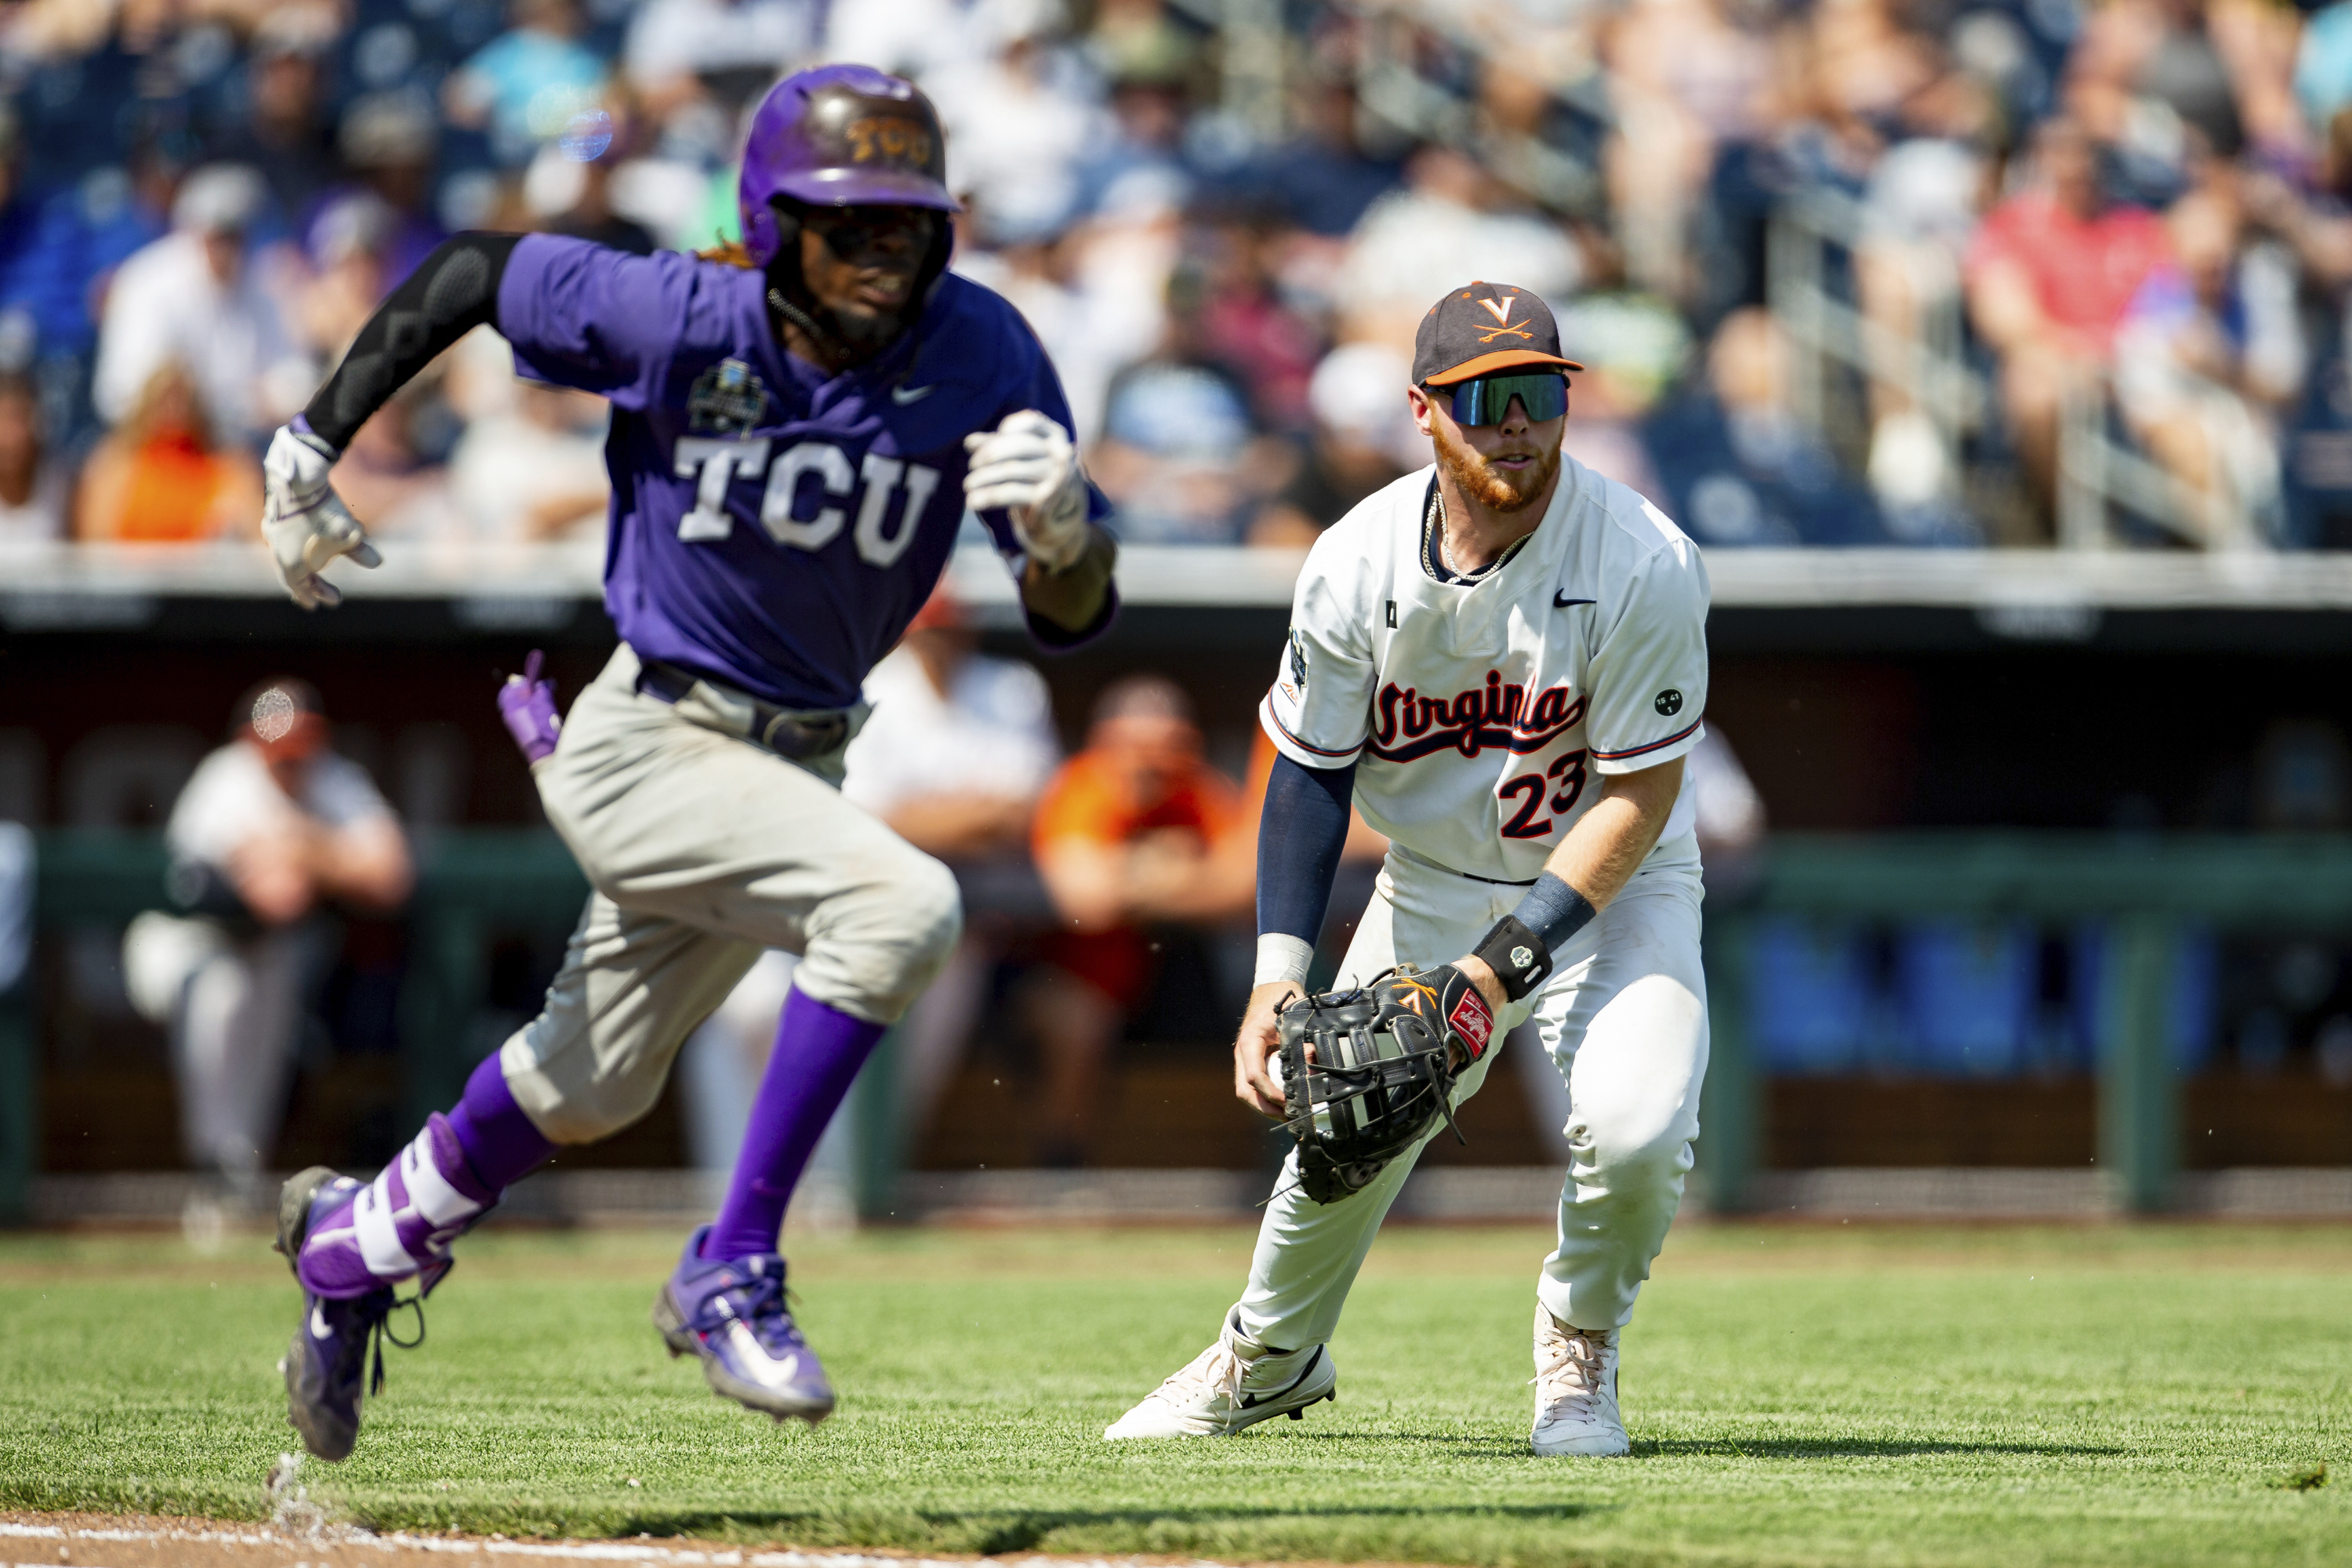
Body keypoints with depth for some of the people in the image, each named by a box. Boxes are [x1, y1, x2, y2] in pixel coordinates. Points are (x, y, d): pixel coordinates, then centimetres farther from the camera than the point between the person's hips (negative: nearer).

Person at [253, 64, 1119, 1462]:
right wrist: (311, 446, -3)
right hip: (643, 749, -5)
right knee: (903, 903, -30)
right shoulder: (677, 323, -19)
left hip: (795, 761, 5)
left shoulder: (981, 357, -13)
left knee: (591, 1090, 21)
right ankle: (733, 1270, -20)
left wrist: (1062, 529, -37)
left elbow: (1073, 621, -14)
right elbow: (472, 270, -1)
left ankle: (356, 1240, 48)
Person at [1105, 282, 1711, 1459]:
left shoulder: (1644, 566, -25)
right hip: (1433, 881, 3)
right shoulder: (1356, 567, -15)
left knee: (1632, 1131, -26)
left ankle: (1580, 1348, 7)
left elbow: (1639, 792, -20)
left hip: (1612, 887, -3)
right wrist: (1280, 968, -19)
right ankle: (1270, 1356, 31)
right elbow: (1311, 773, -6)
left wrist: (1502, 966, -26)